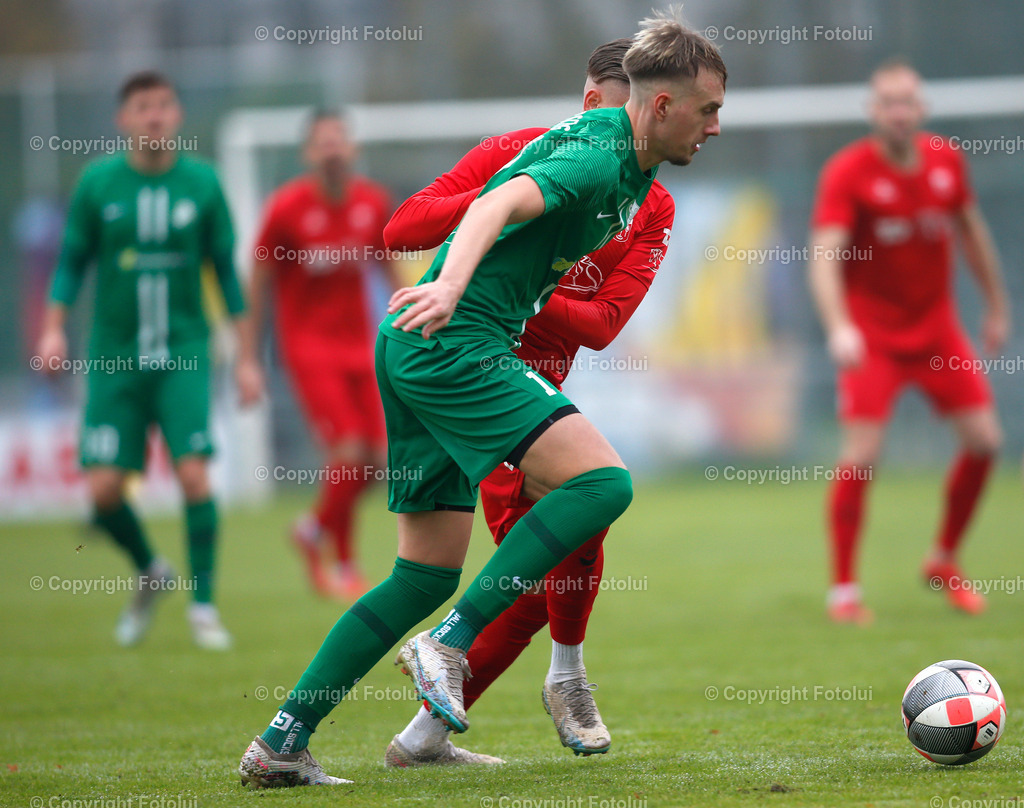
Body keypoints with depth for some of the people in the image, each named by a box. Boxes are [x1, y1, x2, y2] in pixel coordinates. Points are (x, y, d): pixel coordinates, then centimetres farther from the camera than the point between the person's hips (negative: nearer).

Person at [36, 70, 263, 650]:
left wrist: (247, 358, 4)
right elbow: (73, 261, 8)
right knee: (104, 489, -6)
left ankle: (203, 606, -1)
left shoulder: (202, 183, -1)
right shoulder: (98, 183, -1)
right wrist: (54, 329, -5)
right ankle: (150, 573, 23)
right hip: (114, 357, 1)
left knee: (194, 473, -15)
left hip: (183, 352, -1)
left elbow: (227, 272, 5)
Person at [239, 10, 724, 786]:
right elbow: (498, 205, -29)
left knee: (429, 574, 10)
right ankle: (449, 644, -17)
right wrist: (451, 286, -44)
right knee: (602, 479, -20)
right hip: (454, 344, -10)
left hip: (418, 348, 10)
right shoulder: (598, 157, -13)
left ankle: (281, 742, 9)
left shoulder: (622, 163, 17)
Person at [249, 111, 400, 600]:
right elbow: (258, 283, -4)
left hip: (358, 341, 5)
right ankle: (345, 567, 1)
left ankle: (314, 531, 26)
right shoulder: (287, 207, -10)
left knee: (376, 459, -2)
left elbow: (388, 267, 15)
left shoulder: (373, 203, 2)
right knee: (350, 451, -17)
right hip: (308, 343, -5)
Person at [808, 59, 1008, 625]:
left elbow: (970, 230, 15)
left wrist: (996, 305, 18)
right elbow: (824, 255, -26)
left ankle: (944, 561, 20)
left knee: (984, 440, -1)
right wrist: (838, 327, -41)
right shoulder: (847, 172, -17)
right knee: (862, 455, -16)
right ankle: (843, 589, -5)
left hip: (937, 330, 5)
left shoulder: (947, 161, -1)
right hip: (872, 334, -5)